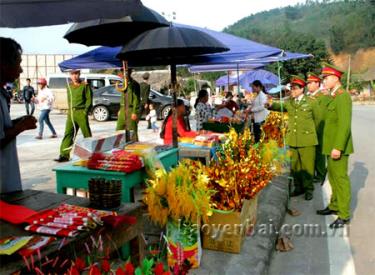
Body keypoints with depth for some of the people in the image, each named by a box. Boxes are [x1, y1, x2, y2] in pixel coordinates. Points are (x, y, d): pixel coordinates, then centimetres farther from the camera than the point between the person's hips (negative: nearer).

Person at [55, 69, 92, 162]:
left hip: (81, 112, -5)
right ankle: (64, 155, 1)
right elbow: (69, 100, 20)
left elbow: (89, 99, -5)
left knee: (86, 134, 2)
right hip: (71, 113, 5)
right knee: (68, 134, 0)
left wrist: (85, 111, -12)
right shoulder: (69, 86, 15)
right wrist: (69, 110, 10)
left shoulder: (85, 85, -2)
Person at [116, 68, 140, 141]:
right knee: (119, 130, 8)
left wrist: (135, 112, -18)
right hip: (123, 110, 8)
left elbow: (136, 99, -13)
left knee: (132, 132, -3)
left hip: (131, 110, -8)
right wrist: (120, 110, 18)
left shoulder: (134, 84, -9)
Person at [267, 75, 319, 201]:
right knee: (294, 165, 11)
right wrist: (270, 105, -32)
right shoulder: (289, 102, 8)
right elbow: (279, 106, -10)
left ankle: (308, 189, 19)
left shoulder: (311, 102, -1)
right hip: (292, 139, 4)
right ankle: (298, 187, 26)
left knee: (307, 165, 4)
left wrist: (315, 133, 12)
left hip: (307, 139, -3)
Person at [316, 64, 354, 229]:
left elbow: (345, 125, -22)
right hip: (332, 146, 10)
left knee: (341, 179, -2)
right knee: (333, 178, 19)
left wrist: (338, 147, -25)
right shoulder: (333, 97, 14)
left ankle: (344, 215, 8)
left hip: (338, 147, -10)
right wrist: (331, 146, 16)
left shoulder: (343, 97, -16)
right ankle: (334, 206, 33)